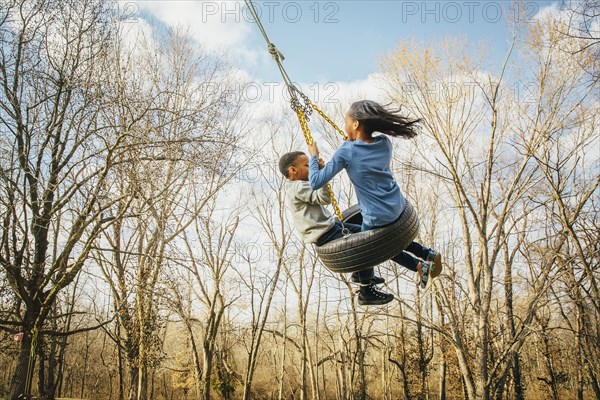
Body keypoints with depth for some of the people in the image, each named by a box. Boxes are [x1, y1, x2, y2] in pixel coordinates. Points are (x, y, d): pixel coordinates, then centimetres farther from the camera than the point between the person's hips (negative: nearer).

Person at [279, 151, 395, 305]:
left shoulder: (295, 186, 13)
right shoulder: (298, 188, -20)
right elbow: (324, 198, -30)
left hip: (329, 225, 11)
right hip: (324, 235, -11)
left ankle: (359, 273, 32)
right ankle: (366, 292, -10)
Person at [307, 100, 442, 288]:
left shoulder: (346, 151, -17)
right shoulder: (384, 143, -3)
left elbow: (316, 182, -17)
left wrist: (314, 157, -3)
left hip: (377, 218, -6)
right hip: (399, 208, 6)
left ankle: (419, 265, 15)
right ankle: (429, 254, 25)